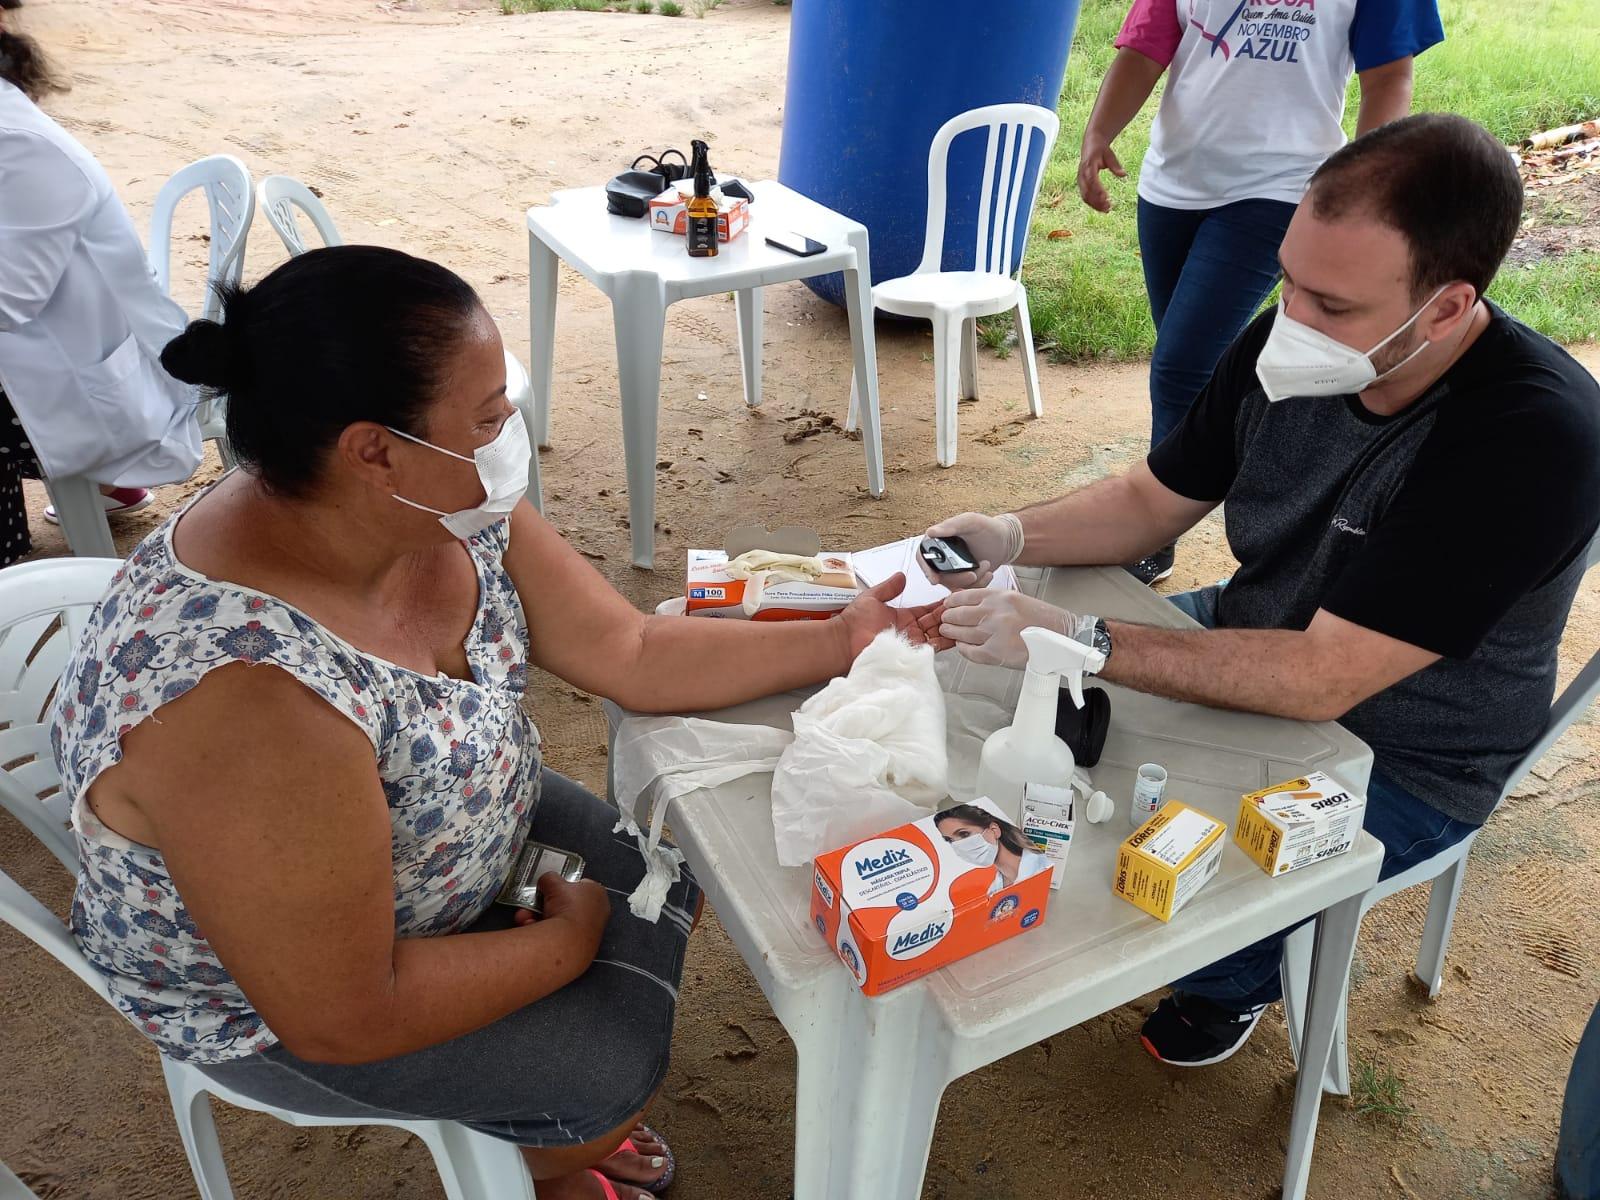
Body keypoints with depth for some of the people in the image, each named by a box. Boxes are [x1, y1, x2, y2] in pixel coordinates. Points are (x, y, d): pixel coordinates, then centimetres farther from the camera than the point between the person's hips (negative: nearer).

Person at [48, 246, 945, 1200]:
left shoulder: (438, 503, -18)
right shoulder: (245, 700, -41)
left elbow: (634, 656, -8)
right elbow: (346, 1017, -30)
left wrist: (837, 643, -12)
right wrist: (568, 940, -17)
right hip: (274, 999, -7)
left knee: (669, 877, 11)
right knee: (609, 1069, -10)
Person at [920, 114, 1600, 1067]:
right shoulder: (1289, 349, -14)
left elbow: (1321, 679, -35)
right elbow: (1152, 500, -1)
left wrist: (1075, 640, -39)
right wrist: (1012, 537, -19)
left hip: (1394, 764, -6)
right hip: (1247, 648, 6)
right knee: (1013, 675, 3)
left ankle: (1234, 979, 15)